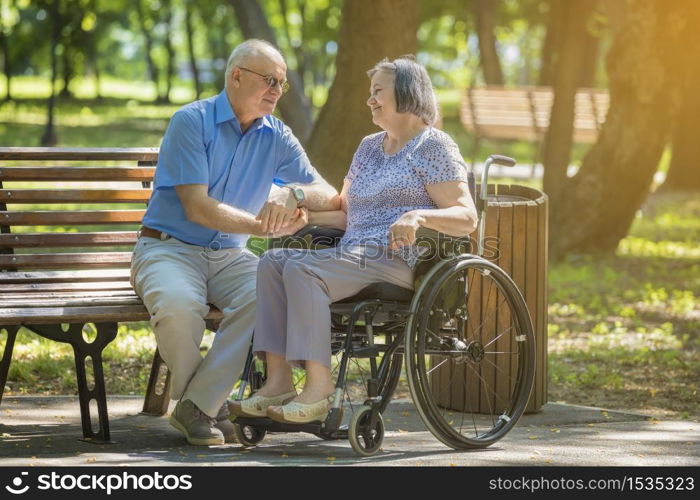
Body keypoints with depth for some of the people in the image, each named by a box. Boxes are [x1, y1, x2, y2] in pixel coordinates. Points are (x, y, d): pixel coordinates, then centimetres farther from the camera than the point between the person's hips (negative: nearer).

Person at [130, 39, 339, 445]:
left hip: (230, 256, 5)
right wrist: (264, 226, -24)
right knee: (180, 305, -38)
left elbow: (331, 197, 2)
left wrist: (293, 193, -20)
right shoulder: (191, 122, -9)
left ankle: (199, 405, -21)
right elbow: (197, 207, -17)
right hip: (169, 248, -4)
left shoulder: (277, 137, 8)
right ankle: (212, 406, -10)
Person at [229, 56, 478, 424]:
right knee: (273, 261, -12)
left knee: (302, 269, -28)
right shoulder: (369, 147, 26)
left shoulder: (434, 146, 0)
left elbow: (466, 218, -9)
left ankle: (319, 386, -32)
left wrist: (419, 216, -27)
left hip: (397, 261, -9)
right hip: (352, 255, 9)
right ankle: (278, 381, -23)